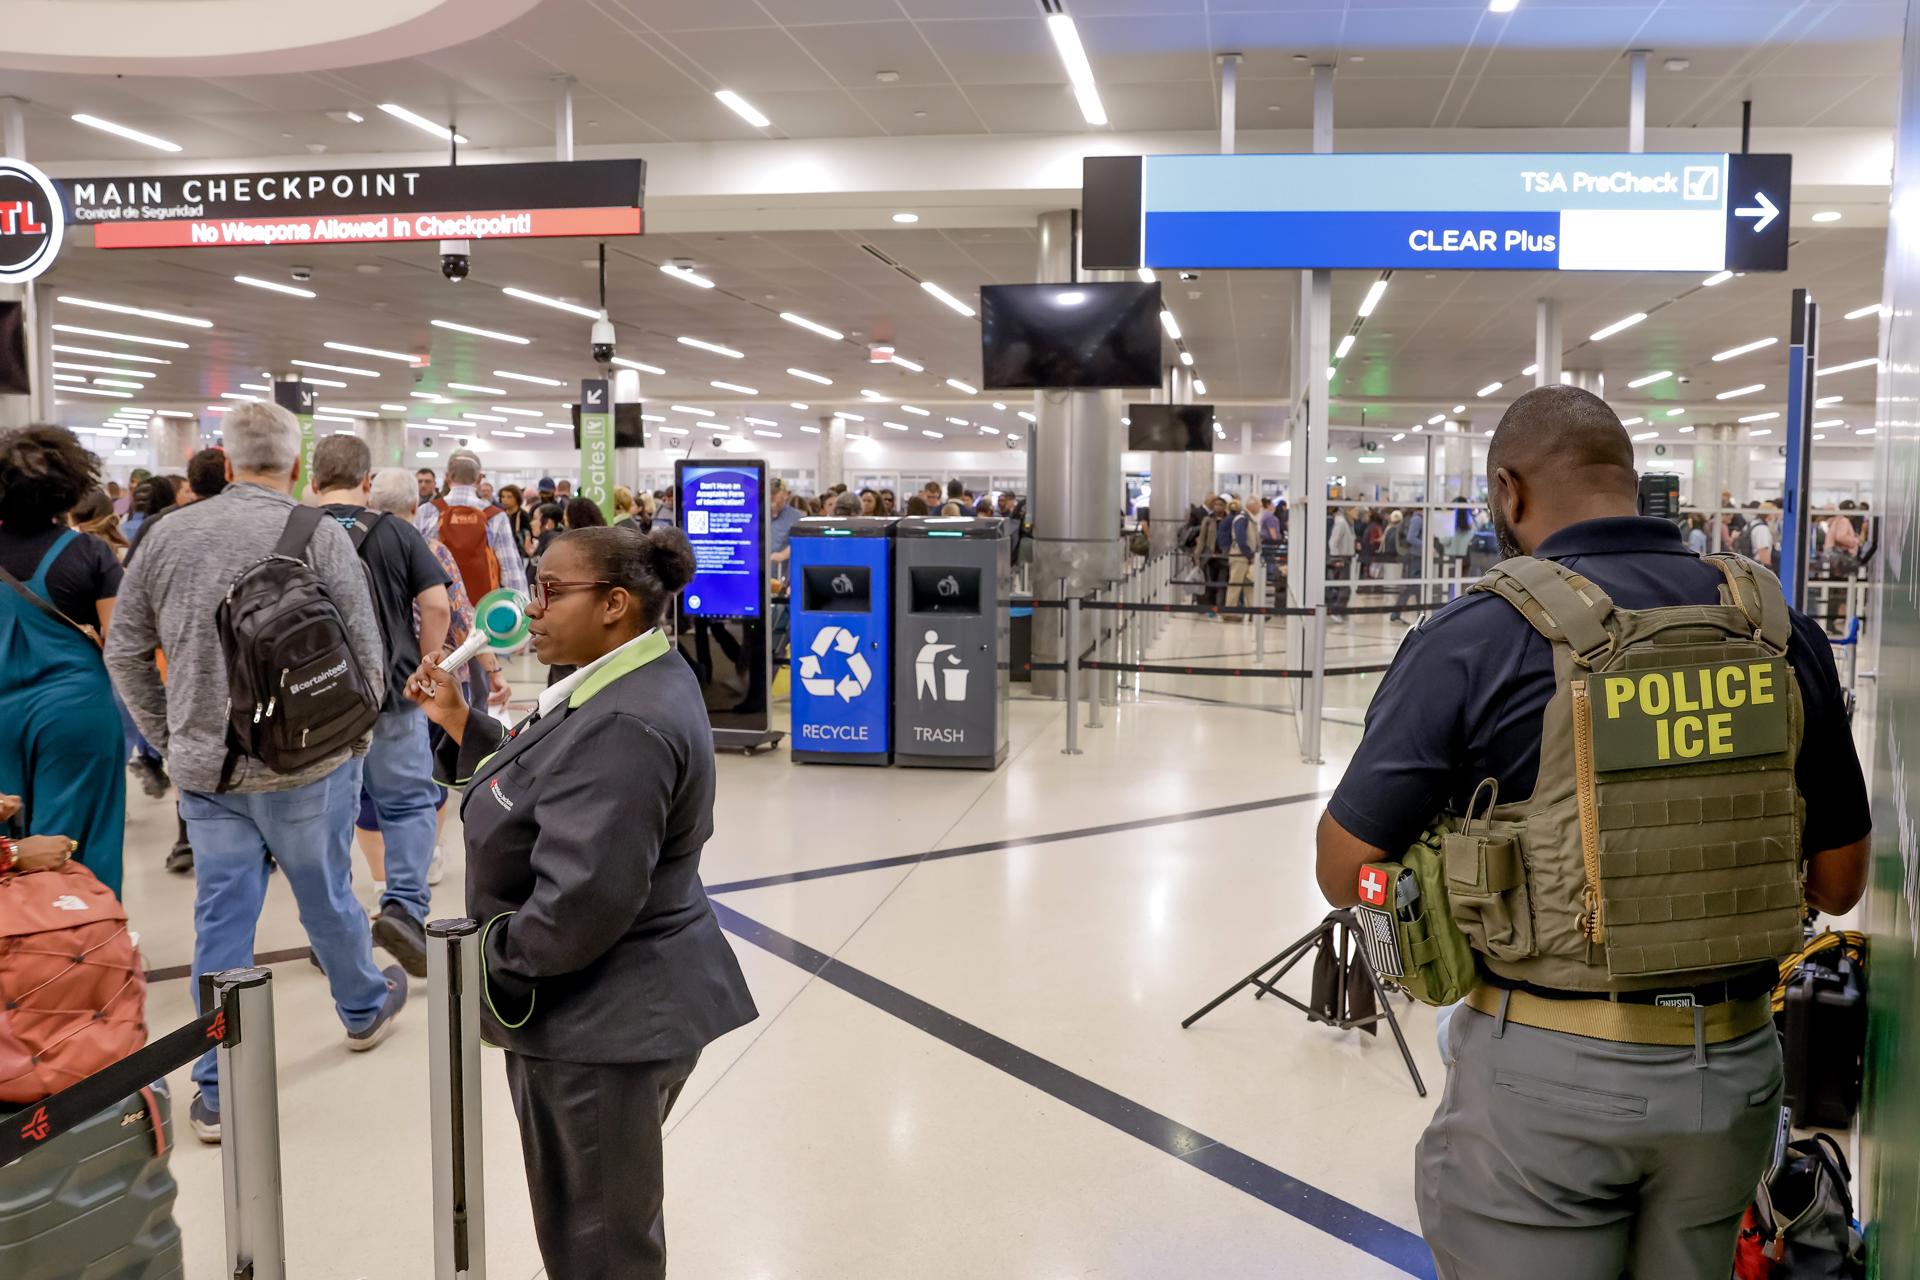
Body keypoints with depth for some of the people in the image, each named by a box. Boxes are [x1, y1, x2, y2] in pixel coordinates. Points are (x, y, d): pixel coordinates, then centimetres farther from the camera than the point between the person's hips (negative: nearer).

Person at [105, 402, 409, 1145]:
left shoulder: (170, 534, 1)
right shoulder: (318, 535, -12)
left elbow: (124, 651, 6)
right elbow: (366, 653, -11)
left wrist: (171, 740, 15)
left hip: (203, 768, 3)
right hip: (306, 763, -3)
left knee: (221, 917, 9)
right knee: (328, 898, 16)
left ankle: (217, 1091, 16)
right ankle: (364, 1008, 40)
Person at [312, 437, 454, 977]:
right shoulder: (397, 533, -3)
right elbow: (437, 606, -8)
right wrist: (423, 670, 2)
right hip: (391, 694, -2)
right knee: (410, 803, 8)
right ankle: (404, 907, -10)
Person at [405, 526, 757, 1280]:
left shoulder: (625, 725, -27)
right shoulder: (628, 683, 7)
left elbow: (581, 902, -31)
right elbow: (542, 791, 17)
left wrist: (489, 960, -14)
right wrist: (462, 727, 8)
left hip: (604, 1017, -10)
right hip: (608, 1003, 10)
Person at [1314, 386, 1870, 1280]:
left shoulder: (1471, 640, -14)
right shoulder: (1782, 632, 0)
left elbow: (1345, 873, -10)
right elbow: (1839, 881, 8)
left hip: (1546, 1073, -4)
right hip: (1734, 1072, 5)